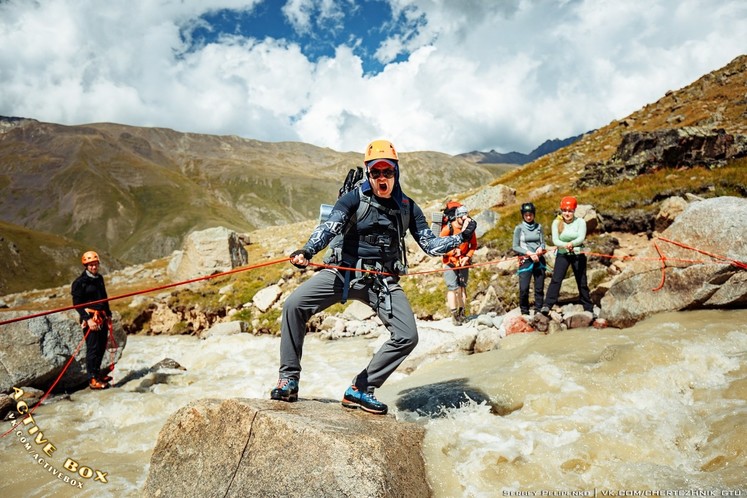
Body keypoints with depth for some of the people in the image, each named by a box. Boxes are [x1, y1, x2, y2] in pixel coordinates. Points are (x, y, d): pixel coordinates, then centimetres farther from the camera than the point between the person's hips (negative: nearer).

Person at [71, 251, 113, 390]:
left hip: (102, 318, 7)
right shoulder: (80, 282, -8)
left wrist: (108, 314, 19)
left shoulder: (99, 278, 14)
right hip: (90, 318, -7)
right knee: (93, 348, -7)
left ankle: (97, 372, 26)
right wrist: (87, 319, -18)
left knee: (101, 347, 11)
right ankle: (92, 379, 0)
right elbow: (77, 304, -11)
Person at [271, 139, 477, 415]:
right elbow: (329, 226, -20)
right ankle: (289, 379, -3)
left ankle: (361, 390, 3)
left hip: (384, 281, 2)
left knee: (407, 336, -11)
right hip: (345, 271, -2)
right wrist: (307, 251, -38)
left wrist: (462, 237, -8)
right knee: (294, 305, -18)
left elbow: (431, 244, 6)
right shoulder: (355, 198, -5)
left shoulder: (407, 207, 5)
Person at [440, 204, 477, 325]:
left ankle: (461, 312, 20)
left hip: (464, 262, 4)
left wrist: (467, 256, -6)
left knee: (462, 286, 10)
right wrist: (452, 252, -21)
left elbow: (473, 244, 7)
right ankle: (454, 315, -3)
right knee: (452, 287, -8)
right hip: (450, 262, -4)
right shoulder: (448, 228, -15)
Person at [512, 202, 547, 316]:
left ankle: (538, 311, 12)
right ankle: (524, 312, 3)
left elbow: (543, 243, 10)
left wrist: (541, 248, -13)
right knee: (523, 288, -11)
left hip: (539, 260, 3)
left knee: (539, 288, 3)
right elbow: (515, 247, -2)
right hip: (525, 260, -3)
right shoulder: (519, 228, 0)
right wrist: (529, 253, -12)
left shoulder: (538, 227, 9)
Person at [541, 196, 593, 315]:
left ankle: (589, 309, 23)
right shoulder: (557, 222, -7)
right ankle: (547, 305, -18)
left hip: (578, 255, 0)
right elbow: (555, 240, -16)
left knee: (582, 282, 9)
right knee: (556, 279, -14)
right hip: (562, 254, 0)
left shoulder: (580, 222, -9)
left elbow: (581, 238, -22)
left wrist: (572, 243, -43)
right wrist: (565, 245, -35)